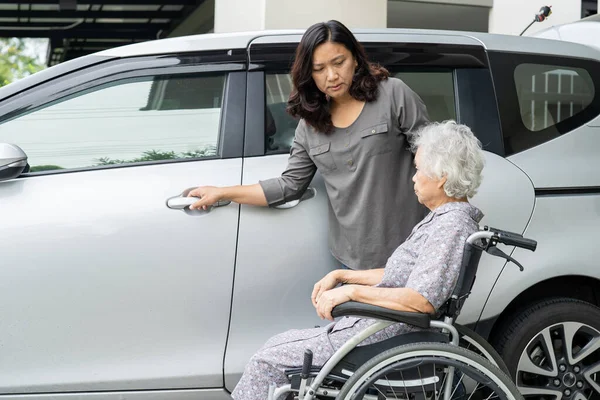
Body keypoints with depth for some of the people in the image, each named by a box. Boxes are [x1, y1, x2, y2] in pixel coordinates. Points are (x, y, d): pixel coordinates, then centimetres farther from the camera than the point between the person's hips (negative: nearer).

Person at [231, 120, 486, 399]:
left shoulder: (452, 226, -20)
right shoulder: (442, 218, 13)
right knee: (281, 343, 15)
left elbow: (423, 301, -29)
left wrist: (351, 291, -23)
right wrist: (340, 276, 12)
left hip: (381, 340, -10)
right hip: (374, 325, 10)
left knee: (268, 361, -3)